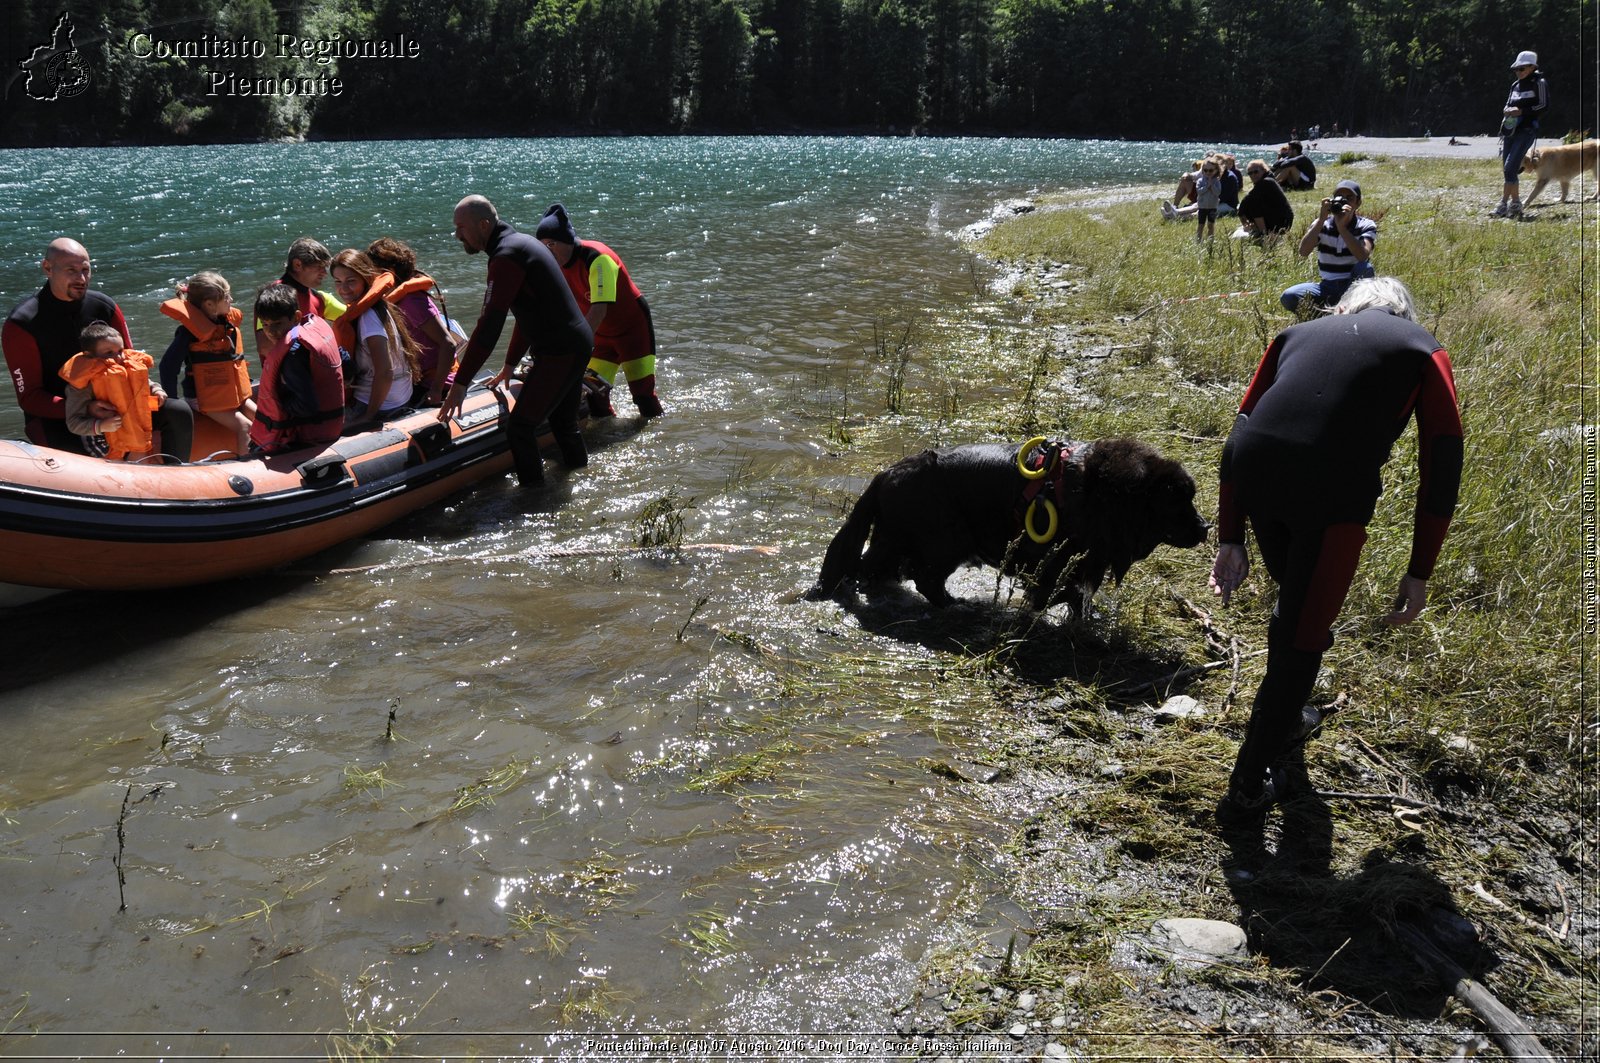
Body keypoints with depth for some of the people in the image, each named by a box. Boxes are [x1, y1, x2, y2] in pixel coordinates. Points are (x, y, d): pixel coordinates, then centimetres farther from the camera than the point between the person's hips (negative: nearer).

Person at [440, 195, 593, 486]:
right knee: (564, 424, 22)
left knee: (520, 428, -7)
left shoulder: (506, 256, -18)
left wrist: (460, 383, -21)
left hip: (559, 354, -10)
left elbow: (489, 325, -23)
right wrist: (510, 365, 30)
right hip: (578, 344, 10)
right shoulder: (522, 242, 14)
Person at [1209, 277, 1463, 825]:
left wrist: (1231, 539, 20)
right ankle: (1250, 784, 20)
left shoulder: (1298, 332, 28)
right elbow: (1442, 465, 11)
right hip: (1335, 488, -3)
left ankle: (1284, 718, 50)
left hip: (1253, 472, 4)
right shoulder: (1424, 351, 21)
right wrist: (1419, 572, 13)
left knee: (1294, 596, 31)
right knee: (1303, 635, 13)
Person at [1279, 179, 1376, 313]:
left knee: (1365, 267, -35)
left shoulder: (1366, 226, -7)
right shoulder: (1323, 224, -2)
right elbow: (1303, 252, -20)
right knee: (1288, 297, -23)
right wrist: (1321, 220, -26)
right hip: (1328, 286, 1)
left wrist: (1342, 226, -31)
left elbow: (1362, 256, -28)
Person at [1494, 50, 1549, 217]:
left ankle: (1503, 205, -18)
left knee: (1510, 167, -17)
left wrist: (1521, 111, -16)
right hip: (1510, 129, 8)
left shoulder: (1538, 83, -2)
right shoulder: (1516, 85, 17)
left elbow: (1544, 105, -8)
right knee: (1508, 168, 6)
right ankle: (1516, 203, 16)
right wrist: (1507, 110, 1)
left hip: (1527, 129, -8)